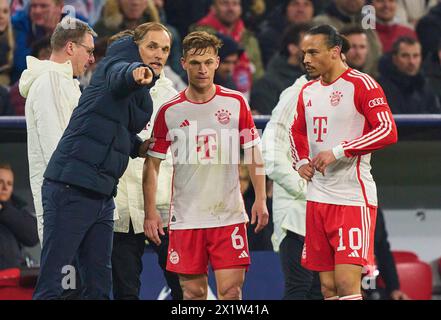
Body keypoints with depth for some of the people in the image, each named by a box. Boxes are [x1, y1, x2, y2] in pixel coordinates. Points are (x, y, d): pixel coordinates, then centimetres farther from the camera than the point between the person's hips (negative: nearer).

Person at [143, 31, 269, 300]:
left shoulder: (235, 103, 3)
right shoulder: (169, 112, 2)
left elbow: (253, 154, 8)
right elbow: (153, 164, 7)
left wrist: (260, 200, -1)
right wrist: (150, 212, -1)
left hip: (229, 215, 0)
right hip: (185, 218, 0)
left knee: (231, 290, -7)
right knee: (193, 292, 2)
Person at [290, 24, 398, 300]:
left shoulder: (361, 84, -9)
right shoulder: (308, 91, 14)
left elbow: (388, 131, -17)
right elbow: (298, 132, 31)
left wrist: (338, 151, -19)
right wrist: (301, 161, 11)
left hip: (353, 197, -7)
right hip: (317, 196, 7)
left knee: (347, 283, -15)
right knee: (328, 286, 8)